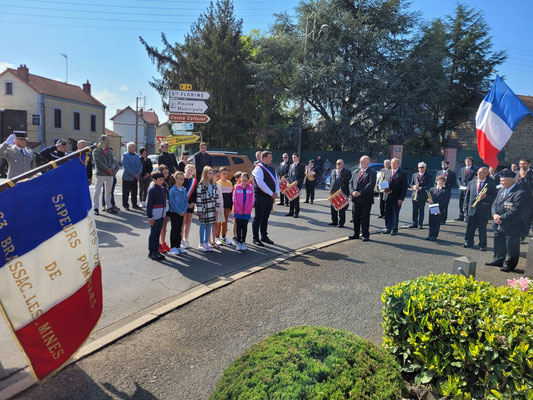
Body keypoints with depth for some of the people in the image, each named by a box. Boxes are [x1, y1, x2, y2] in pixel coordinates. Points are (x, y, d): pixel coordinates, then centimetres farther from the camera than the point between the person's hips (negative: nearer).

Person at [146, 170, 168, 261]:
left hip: (162, 215, 7)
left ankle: (156, 251, 22)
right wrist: (150, 217, -15)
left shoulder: (162, 189, 8)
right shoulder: (152, 189, -13)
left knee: (158, 233, 13)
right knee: (153, 234, 1)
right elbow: (149, 203, -13)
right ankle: (151, 252, 10)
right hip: (155, 215, -7)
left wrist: (164, 213, 16)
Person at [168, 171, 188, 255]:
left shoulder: (184, 190, 6)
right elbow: (172, 202, -16)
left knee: (179, 229, 12)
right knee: (174, 230, 1)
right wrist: (179, 211, -16)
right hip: (174, 212, -6)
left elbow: (186, 201, 8)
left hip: (182, 213, 6)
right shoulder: (172, 190, -12)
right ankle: (173, 247, 9)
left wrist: (184, 210, -5)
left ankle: (178, 246, 21)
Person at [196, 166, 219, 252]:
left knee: (209, 226, 11)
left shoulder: (214, 185, 9)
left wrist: (216, 209, 7)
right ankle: (201, 244, 15)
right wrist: (200, 212, -13)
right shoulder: (201, 185, -10)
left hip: (212, 209, 5)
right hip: (204, 209, -5)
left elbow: (216, 197, 12)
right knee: (203, 226, 5)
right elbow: (198, 199, -12)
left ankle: (206, 243, 22)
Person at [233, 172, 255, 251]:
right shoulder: (237, 187, -2)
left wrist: (247, 210, -9)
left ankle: (243, 242, 16)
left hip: (247, 212, 0)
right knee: (239, 227, 7)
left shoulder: (250, 188, -1)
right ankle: (238, 242, 17)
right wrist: (239, 210, -8)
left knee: (244, 227, 7)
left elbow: (252, 200, -1)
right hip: (238, 212, 0)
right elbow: (234, 199, -3)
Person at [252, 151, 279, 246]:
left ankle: (264, 236, 26)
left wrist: (276, 192, -2)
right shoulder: (259, 168, -11)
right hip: (261, 196, -7)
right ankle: (256, 238, 8)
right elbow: (260, 183, -20)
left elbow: (276, 181, 16)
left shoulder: (272, 168, 14)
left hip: (270, 196, 7)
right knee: (258, 218, 0)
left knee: (265, 217, 15)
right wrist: (271, 193, -18)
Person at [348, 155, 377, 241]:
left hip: (366, 199, -5)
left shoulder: (372, 172, -5)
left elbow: (371, 184, -15)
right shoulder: (355, 171, 14)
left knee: (365, 218, 1)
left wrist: (360, 193, -19)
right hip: (355, 199, 6)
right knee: (356, 217, 11)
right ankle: (356, 234, 21)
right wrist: (352, 191, -9)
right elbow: (351, 182, 10)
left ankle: (365, 235, 9)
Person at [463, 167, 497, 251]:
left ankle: (483, 245, 14)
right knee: (470, 228, 9)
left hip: (483, 210, -3)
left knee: (482, 229, 4)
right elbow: (467, 196, 11)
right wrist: (465, 207, 6)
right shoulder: (471, 183, 8)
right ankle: (469, 243, 21)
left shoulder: (490, 184, -2)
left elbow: (495, 196, -2)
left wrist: (486, 196, -19)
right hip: (471, 209, 3)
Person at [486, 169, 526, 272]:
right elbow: (495, 204, 11)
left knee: (511, 248, 8)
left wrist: (501, 218, -19)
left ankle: (509, 264, 22)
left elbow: (515, 211, -23)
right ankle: (498, 260, 36)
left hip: (511, 228, -7)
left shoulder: (520, 193, -19)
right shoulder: (501, 190, 7)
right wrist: (495, 214, -9)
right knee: (498, 245, 20)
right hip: (499, 226, 8)